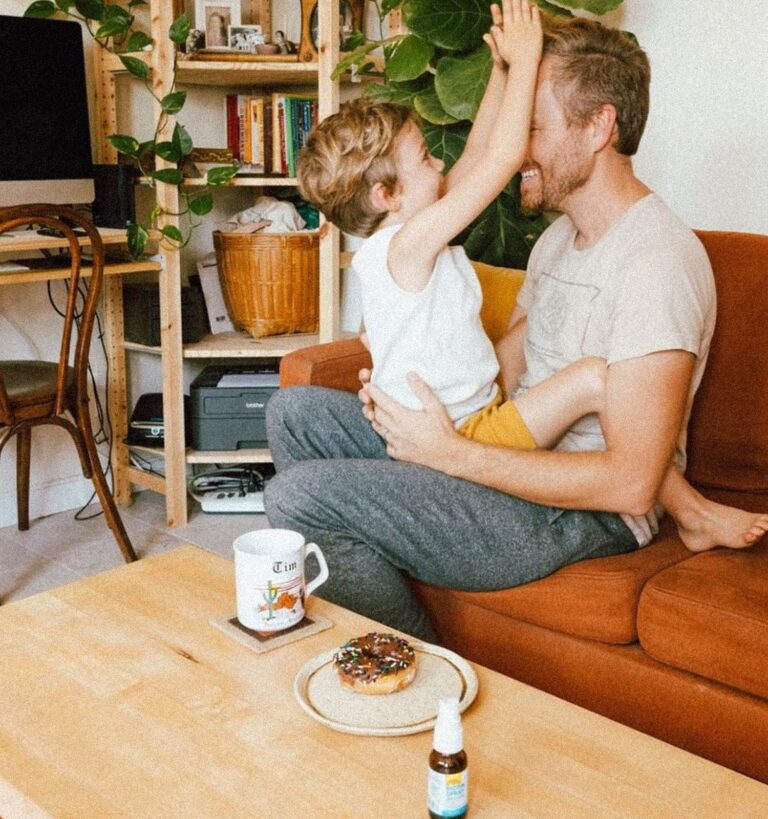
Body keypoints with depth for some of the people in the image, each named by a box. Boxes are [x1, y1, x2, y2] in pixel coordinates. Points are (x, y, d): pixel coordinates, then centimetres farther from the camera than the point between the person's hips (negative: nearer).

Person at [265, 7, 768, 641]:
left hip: (584, 512, -10)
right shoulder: (560, 237, 13)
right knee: (293, 411, 7)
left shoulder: (657, 261, -21)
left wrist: (454, 453, -24)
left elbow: (631, 483, -26)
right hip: (517, 456, 10)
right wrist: (410, 390, -6)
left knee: (299, 496, -21)